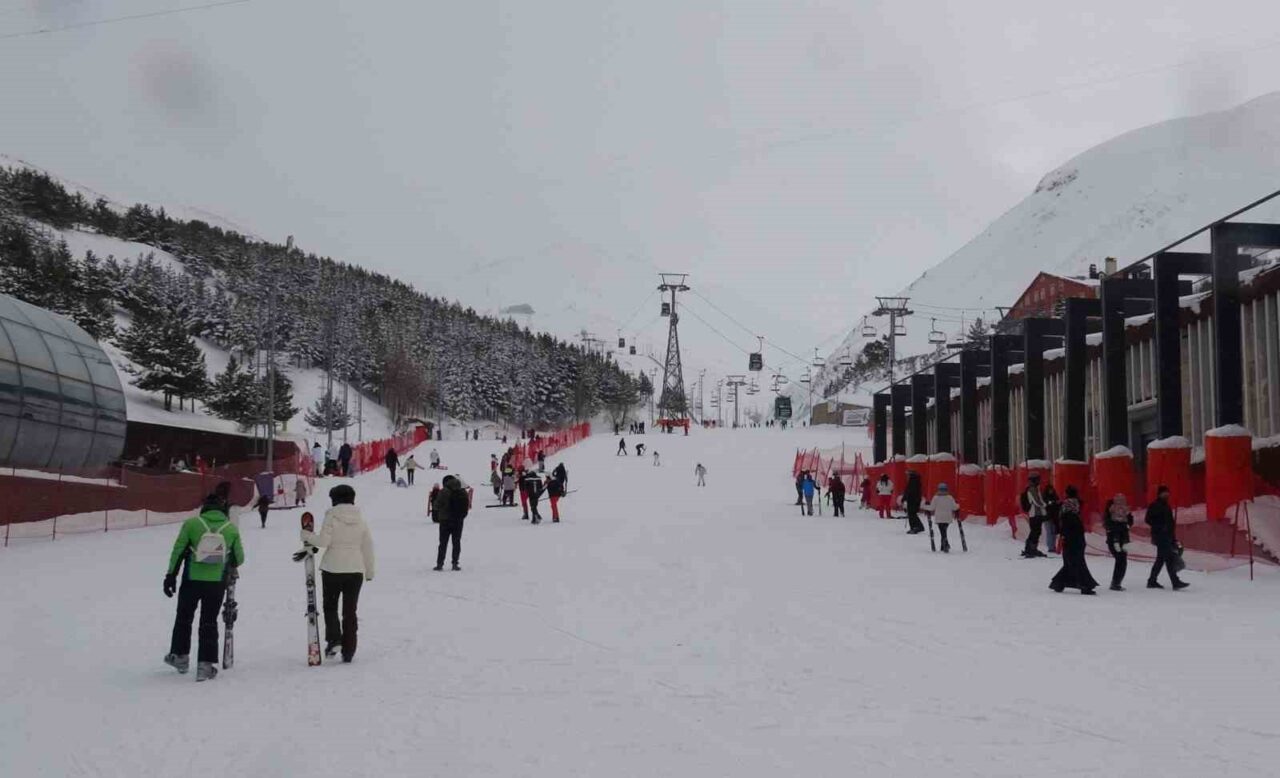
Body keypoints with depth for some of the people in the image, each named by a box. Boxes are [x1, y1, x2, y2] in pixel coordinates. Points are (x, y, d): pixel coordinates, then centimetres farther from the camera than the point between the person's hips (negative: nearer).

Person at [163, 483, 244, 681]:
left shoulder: (192, 523, -5)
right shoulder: (232, 529, -1)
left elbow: (178, 551, -4)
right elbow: (239, 558, 7)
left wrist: (171, 575, 3)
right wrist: (231, 568, 29)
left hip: (192, 581, 0)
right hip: (217, 583, 0)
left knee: (184, 617, 20)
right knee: (209, 622, 8)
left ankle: (179, 656, 31)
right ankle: (206, 664, 3)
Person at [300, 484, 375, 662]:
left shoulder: (331, 517, -8)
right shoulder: (360, 520, 5)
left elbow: (323, 541, -16)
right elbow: (368, 547, 7)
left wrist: (308, 536, 2)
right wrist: (370, 571, 16)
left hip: (332, 569, -3)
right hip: (355, 570, 3)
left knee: (330, 606, 14)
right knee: (350, 610, 9)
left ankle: (334, 640, -3)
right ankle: (348, 651, 9)